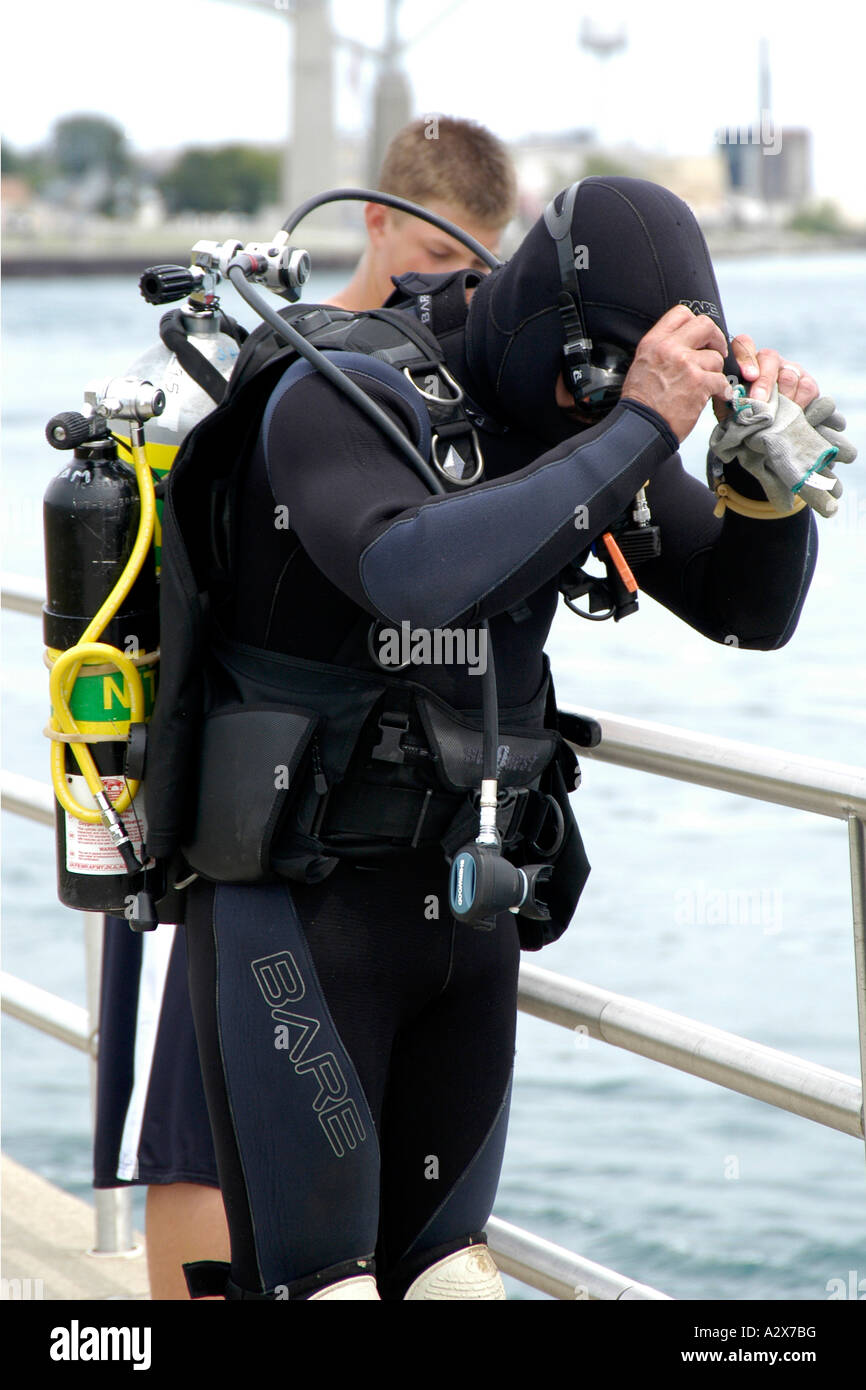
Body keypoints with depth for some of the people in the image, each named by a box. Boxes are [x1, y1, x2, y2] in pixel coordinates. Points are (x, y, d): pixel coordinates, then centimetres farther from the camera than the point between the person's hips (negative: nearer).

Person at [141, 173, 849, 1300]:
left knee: (439, 1262, 14)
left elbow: (751, 609, 5)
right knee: (314, 1277, -7)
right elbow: (415, 574, -40)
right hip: (294, 911, -7)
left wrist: (766, 465, -16)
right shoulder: (343, 395, -20)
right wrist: (639, 428, -36)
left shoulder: (594, 409, 2)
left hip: (465, 903, 7)